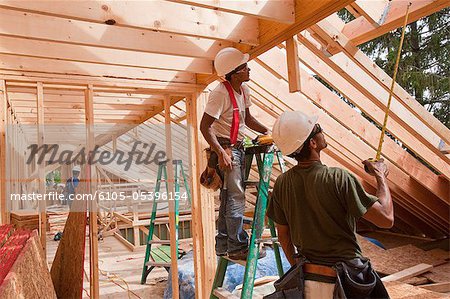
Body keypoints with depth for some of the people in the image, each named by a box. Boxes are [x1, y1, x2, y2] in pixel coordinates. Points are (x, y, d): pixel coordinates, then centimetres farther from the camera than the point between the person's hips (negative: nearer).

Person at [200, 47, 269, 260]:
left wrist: (268, 132, 10)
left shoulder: (244, 90, 9)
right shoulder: (220, 94, -18)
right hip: (225, 148, -9)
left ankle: (224, 245, 25)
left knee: (229, 197, 13)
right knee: (236, 197, -8)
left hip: (238, 147, 9)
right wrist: (221, 153, -26)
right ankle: (238, 248, 3)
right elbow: (205, 126, -20)